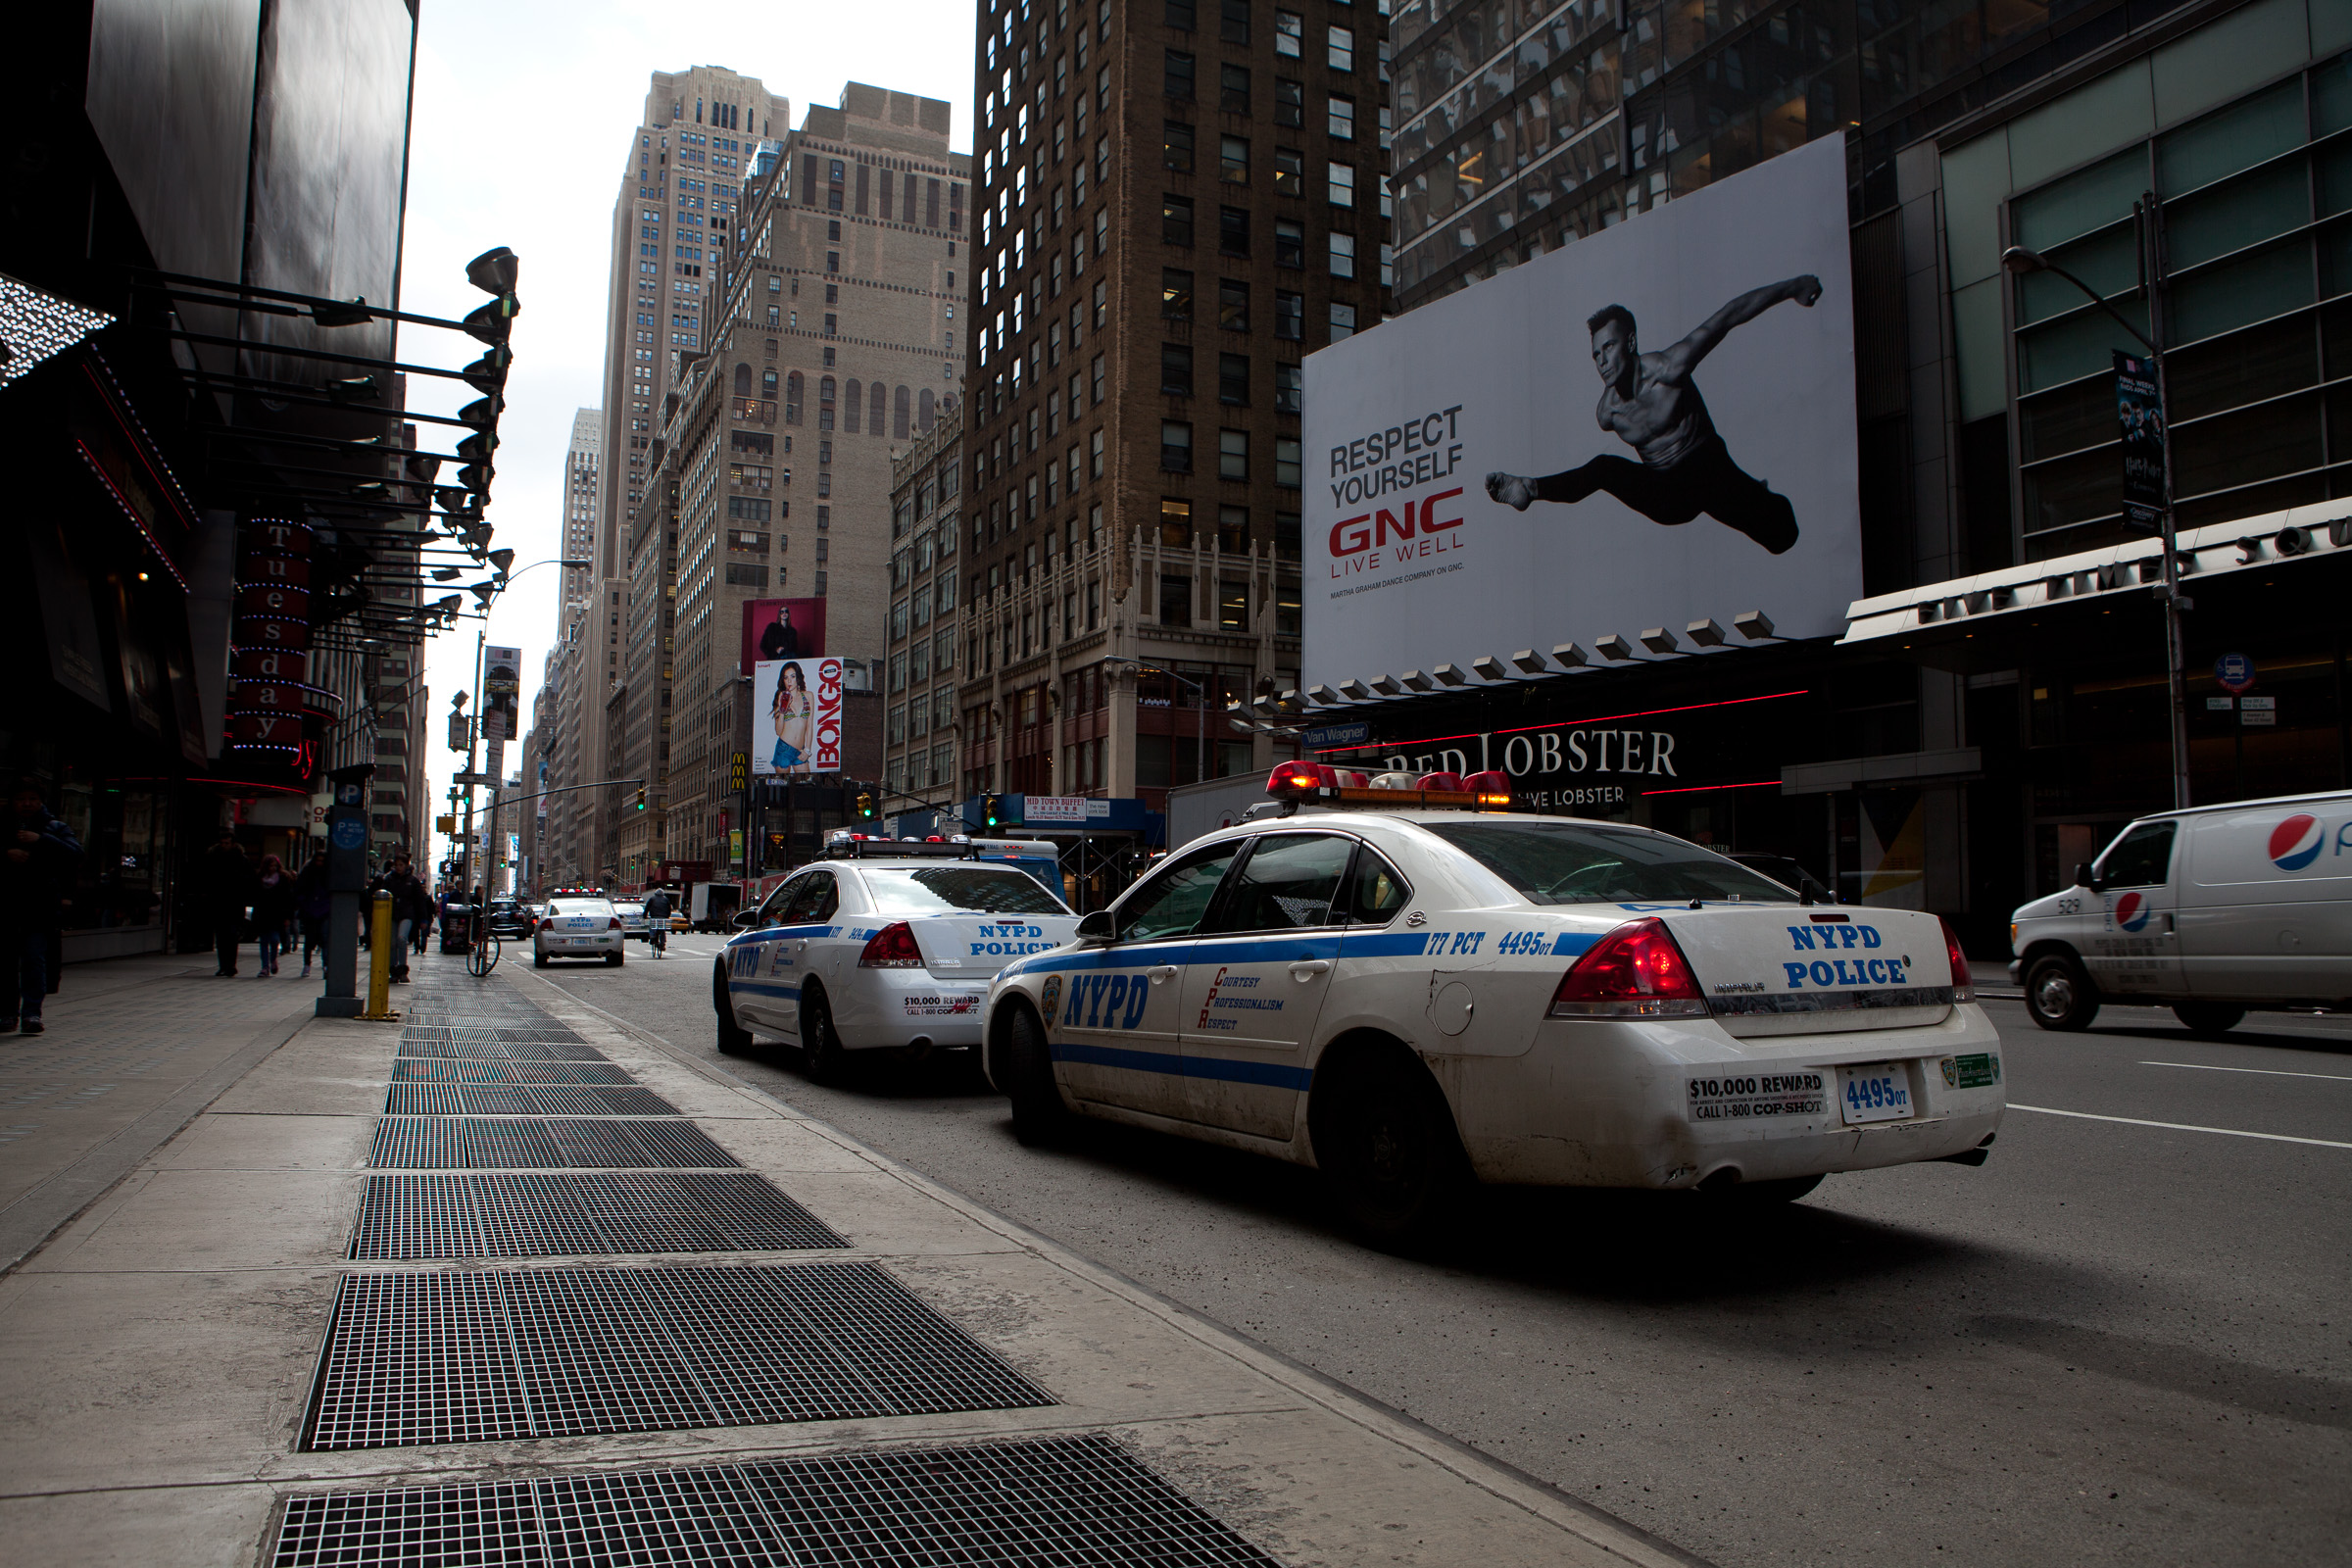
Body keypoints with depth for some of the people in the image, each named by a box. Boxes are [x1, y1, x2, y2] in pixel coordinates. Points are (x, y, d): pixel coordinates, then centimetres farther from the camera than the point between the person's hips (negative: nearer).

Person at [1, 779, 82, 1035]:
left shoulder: (54, 828, 8)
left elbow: (75, 853, -8)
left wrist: (40, 840, -15)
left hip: (37, 904, -2)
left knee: (34, 957, -8)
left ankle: (31, 1013, -8)